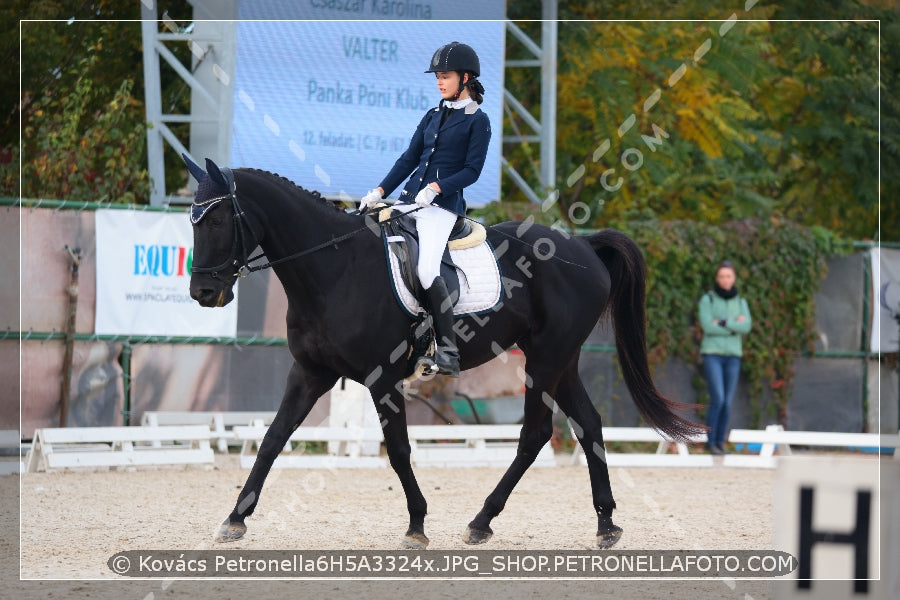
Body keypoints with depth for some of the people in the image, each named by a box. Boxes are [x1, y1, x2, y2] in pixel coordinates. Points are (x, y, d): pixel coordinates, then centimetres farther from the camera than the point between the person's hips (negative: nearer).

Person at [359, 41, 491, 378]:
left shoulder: (477, 121, 0)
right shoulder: (432, 117, 18)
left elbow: (471, 171, -7)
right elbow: (409, 159, 16)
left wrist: (435, 188, -19)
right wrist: (379, 192, 5)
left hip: (443, 205, -8)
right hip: (410, 199, 8)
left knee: (426, 271, -25)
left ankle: (448, 350, -19)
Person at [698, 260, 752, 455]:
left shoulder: (741, 303, 10)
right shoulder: (707, 300, -2)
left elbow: (746, 327, -6)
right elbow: (708, 327, -14)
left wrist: (723, 323, -16)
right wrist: (735, 326, -10)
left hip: (732, 357, 4)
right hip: (712, 354, -4)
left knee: (727, 403, 1)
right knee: (717, 399, -16)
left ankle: (720, 443, 8)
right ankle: (710, 442, -6)